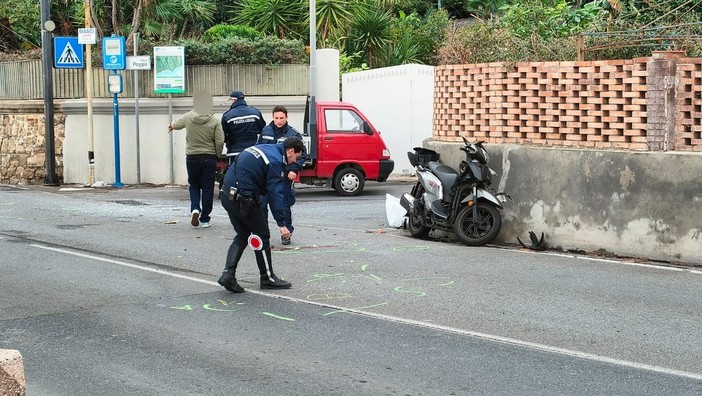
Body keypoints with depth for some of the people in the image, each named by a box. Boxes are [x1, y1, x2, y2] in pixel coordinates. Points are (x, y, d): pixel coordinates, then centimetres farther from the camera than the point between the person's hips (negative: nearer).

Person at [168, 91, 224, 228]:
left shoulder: (188, 118, -3)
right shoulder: (214, 121, -8)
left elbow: (176, 124, 19)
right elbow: (220, 141, -9)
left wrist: (171, 126, 43)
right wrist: (217, 156, 8)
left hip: (192, 157, 1)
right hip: (209, 158, -1)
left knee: (194, 185, 19)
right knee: (207, 188, 6)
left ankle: (195, 208, -5)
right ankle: (204, 219, 9)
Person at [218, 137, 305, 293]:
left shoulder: (264, 149, 17)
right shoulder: (276, 161, -12)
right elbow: (275, 193, -18)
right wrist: (281, 223, -17)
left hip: (227, 195, 9)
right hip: (243, 199, -9)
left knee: (242, 235, 17)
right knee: (262, 234, 6)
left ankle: (228, 274, 4)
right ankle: (267, 278, 16)